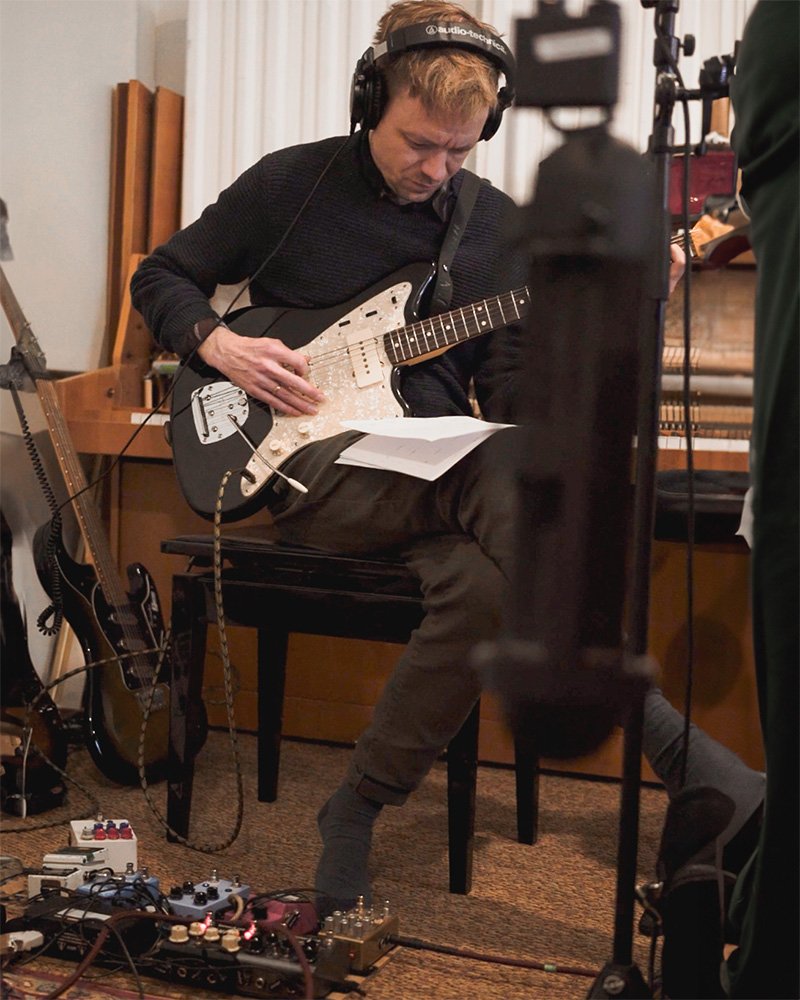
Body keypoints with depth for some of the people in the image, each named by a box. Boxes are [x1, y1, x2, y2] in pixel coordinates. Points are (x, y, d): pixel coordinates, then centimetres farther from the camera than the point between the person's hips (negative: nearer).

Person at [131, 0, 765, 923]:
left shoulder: (495, 223, 11)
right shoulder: (290, 184, 2)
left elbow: (514, 397, 7)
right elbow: (159, 277, 12)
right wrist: (220, 346, -8)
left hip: (438, 472, 4)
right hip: (316, 466, -4)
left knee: (485, 577, -35)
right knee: (505, 484, -34)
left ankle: (360, 809, -20)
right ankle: (666, 741, -27)